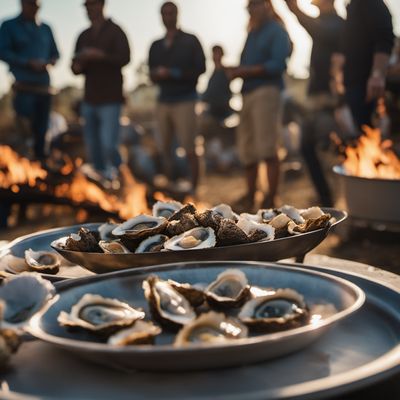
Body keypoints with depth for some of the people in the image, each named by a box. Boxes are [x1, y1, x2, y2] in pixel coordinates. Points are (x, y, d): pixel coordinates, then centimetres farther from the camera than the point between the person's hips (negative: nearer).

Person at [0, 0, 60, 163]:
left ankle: (40, 158, 16)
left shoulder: (45, 28, 16)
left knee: (41, 128, 7)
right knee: (24, 129, -14)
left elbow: (55, 53, 17)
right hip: (24, 87, -4)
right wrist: (29, 63, -17)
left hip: (44, 87, 4)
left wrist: (50, 63, -7)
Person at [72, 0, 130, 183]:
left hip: (110, 100, -5)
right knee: (92, 147, 6)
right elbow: (76, 66, 17)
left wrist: (99, 55, -24)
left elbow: (124, 58, -15)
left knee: (108, 144, -13)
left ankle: (116, 167, 12)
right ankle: (103, 174, 19)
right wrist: (76, 66, -5)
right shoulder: (84, 36, 13)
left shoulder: (115, 31, -3)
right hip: (89, 99, 6)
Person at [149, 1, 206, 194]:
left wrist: (174, 73, -13)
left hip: (184, 100, -4)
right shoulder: (156, 46, 17)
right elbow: (152, 74, 17)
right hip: (163, 101, 4)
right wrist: (156, 75, -7)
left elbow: (200, 68, -3)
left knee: (189, 148, -9)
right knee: (166, 148, 2)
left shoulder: (190, 41, 5)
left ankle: (194, 189, -5)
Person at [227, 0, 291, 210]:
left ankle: (270, 200, -8)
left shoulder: (276, 31, 0)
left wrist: (246, 71, -14)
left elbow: (277, 64, -12)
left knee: (267, 149, -10)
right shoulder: (252, 33, 23)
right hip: (248, 93, 8)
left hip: (266, 91, -8)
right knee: (247, 151, 8)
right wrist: (237, 71, -4)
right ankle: (249, 197, 17)